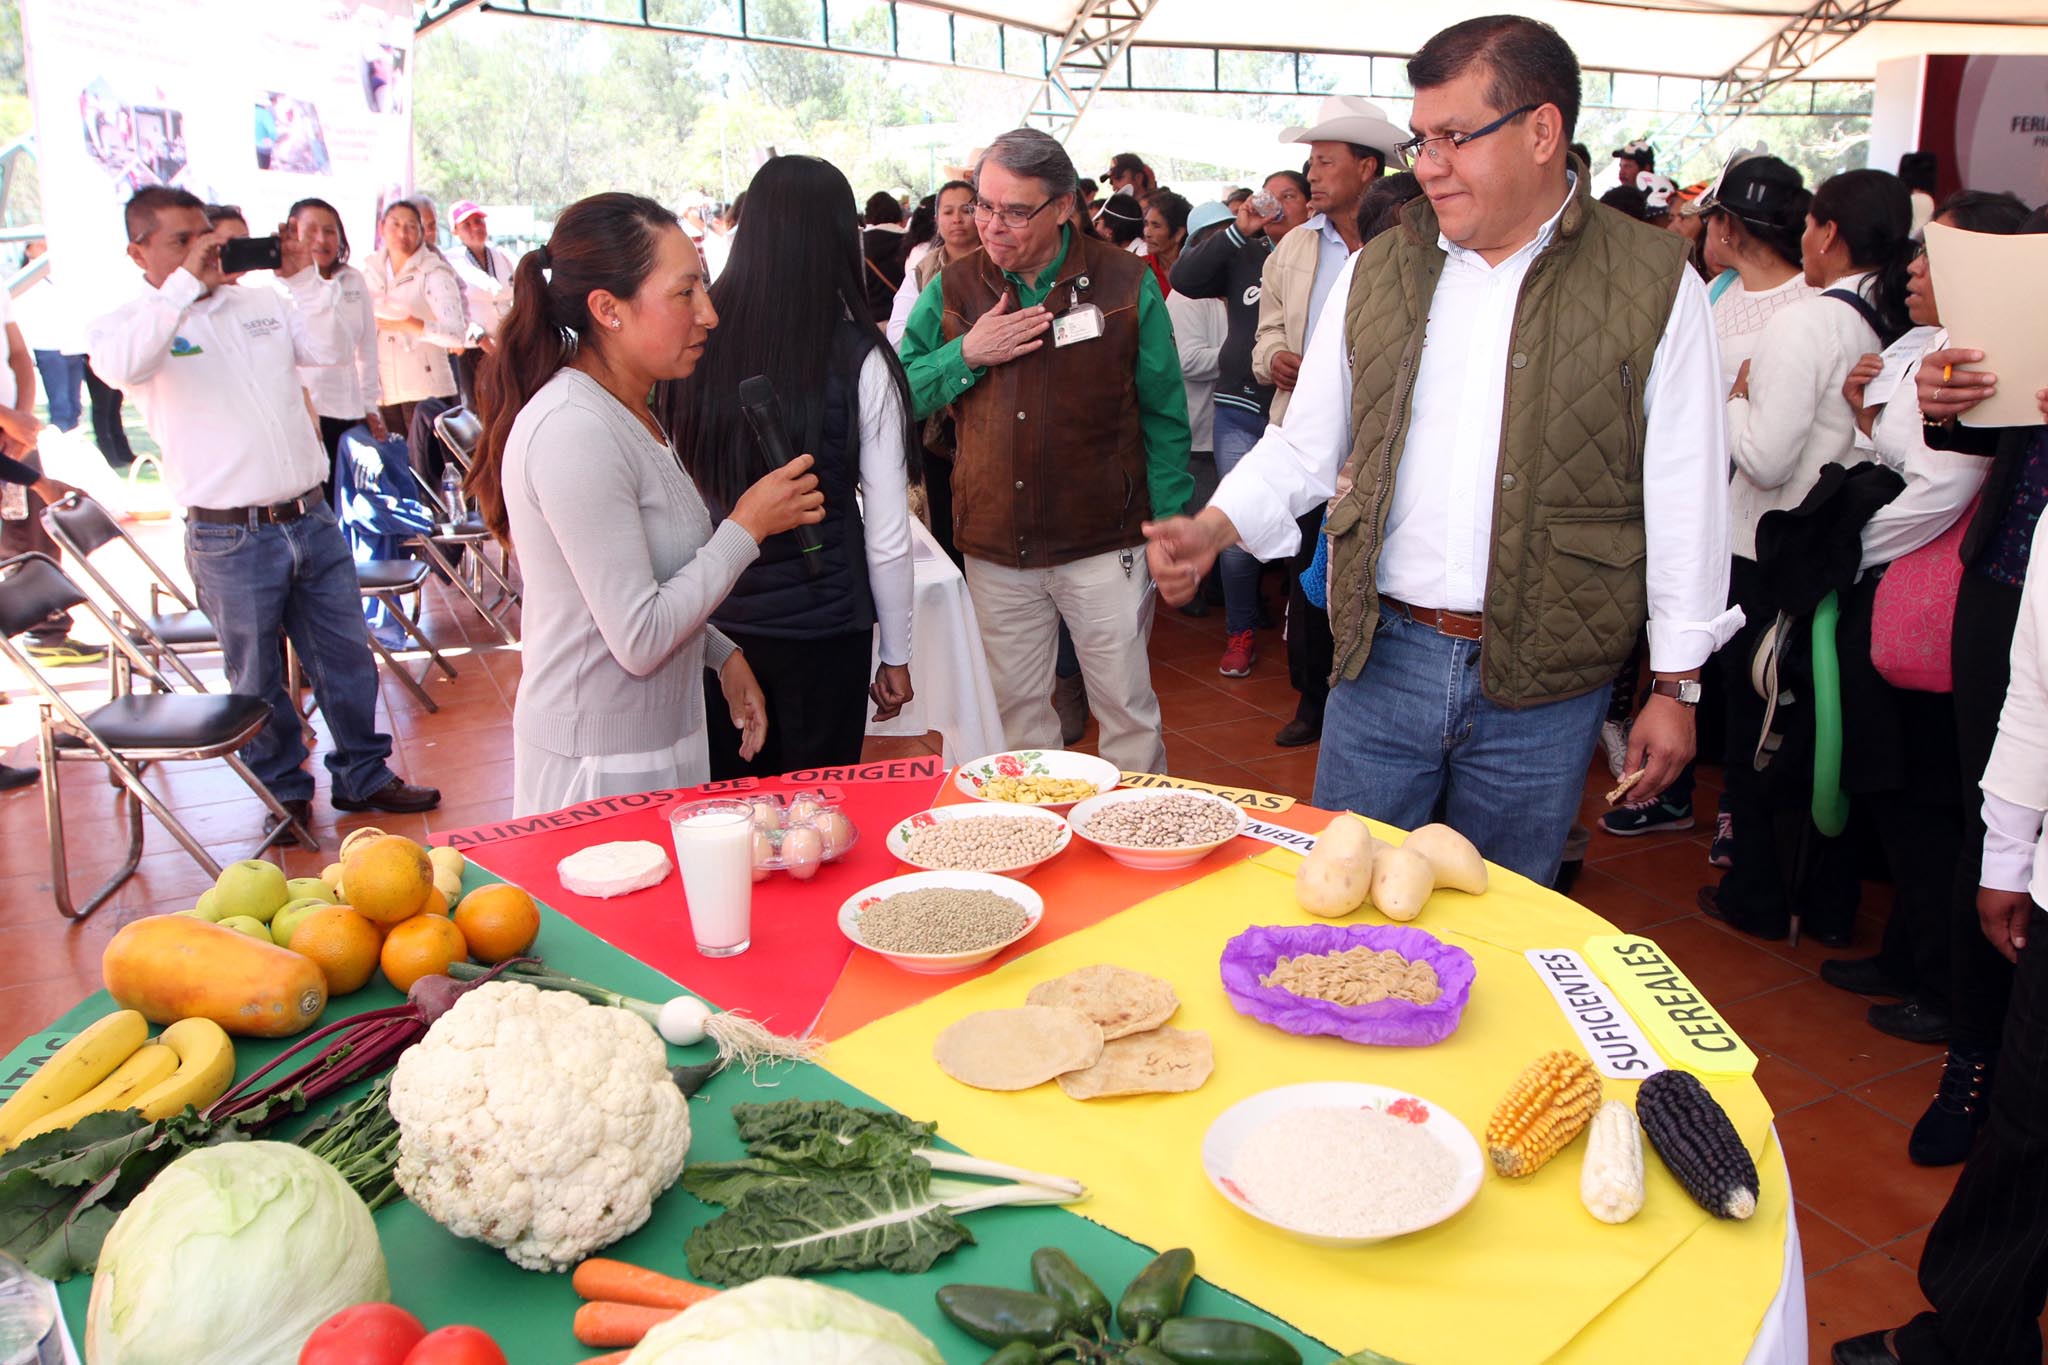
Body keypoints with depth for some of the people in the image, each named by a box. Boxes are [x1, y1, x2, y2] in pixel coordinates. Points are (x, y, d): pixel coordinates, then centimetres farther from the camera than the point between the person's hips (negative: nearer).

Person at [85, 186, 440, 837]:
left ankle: (363, 774, 28)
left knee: (347, 658, 13)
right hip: (230, 539, -4)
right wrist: (186, 284, -23)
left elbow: (329, 351, 7)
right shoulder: (127, 322, -2)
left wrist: (304, 278, -2)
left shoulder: (261, 303, 12)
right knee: (258, 681, 9)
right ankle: (284, 792, 26)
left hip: (310, 519, 4)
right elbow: (121, 364, -25)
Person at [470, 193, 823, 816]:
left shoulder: (634, 414, 8)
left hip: (660, 741, 9)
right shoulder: (573, 433, -22)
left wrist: (723, 655, 8)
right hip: (602, 767, -9)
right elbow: (639, 639, -23)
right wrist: (747, 528, -15)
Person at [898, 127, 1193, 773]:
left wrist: (1169, 528, -3)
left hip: (1104, 547, -2)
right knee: (1015, 712, 13)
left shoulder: (1126, 283, -2)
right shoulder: (953, 289, 5)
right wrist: (965, 356, -11)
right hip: (994, 550, 3)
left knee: (1127, 709, 5)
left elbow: (1164, 417, 1)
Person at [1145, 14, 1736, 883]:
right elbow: (1305, 446, 11)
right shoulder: (1375, 273, 6)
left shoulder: (1653, 285, -3)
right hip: (1381, 657, 3)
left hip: (1542, 688, -2)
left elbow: (1686, 496, -1)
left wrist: (1676, 686, 0)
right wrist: (1213, 528, -6)